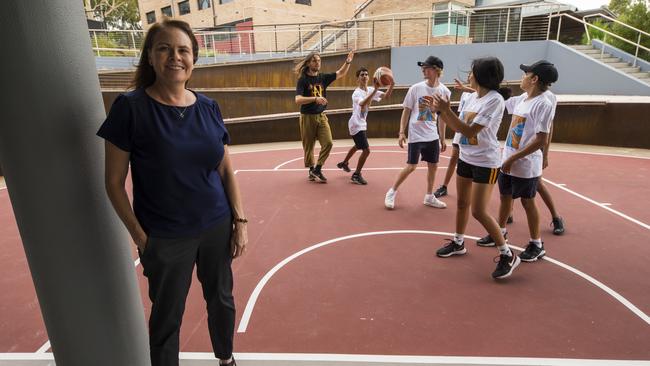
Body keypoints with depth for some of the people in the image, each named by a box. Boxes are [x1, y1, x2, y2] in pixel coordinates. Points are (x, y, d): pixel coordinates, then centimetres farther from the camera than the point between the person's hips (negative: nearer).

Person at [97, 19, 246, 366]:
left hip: (217, 227, 4)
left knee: (221, 299, 21)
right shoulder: (130, 107, -12)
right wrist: (139, 237, -8)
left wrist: (240, 220, 1)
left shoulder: (208, 107, -1)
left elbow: (226, 170, 5)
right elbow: (114, 182, -7)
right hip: (166, 238, -4)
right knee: (166, 318, 13)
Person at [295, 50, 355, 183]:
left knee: (328, 143, -9)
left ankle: (317, 170, 4)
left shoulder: (323, 78, 5)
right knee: (309, 146, 7)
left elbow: (341, 73, 10)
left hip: (321, 116, 4)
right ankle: (312, 171, 25)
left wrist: (348, 62, -8)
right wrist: (315, 98, -34)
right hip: (307, 117, -4)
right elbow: (298, 100, -22)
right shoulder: (303, 80, -10)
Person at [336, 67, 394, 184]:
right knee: (366, 150, -15)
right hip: (356, 124, -10)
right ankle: (356, 175, -2)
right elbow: (362, 104, -42)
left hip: (361, 124, 10)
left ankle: (344, 163, 50)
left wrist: (392, 84, -23)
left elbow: (386, 95, -5)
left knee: (358, 146, 29)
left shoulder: (370, 90, 3)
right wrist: (375, 89, -49)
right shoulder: (357, 93, -20)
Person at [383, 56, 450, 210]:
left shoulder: (444, 91, -1)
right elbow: (406, 111, -3)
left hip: (433, 136, 4)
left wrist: (442, 138, 11)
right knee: (411, 167, -3)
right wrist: (401, 132, -9)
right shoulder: (415, 88, -9)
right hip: (416, 135, -4)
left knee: (433, 166, 10)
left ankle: (429, 197, 26)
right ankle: (392, 192, 13)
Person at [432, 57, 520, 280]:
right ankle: (458, 243, 34)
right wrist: (441, 111, 0)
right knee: (462, 204, 16)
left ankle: (508, 256, 8)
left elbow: (470, 131, -26)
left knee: (479, 212, -7)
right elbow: (457, 127, 11)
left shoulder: (495, 100, -20)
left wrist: (447, 110, -25)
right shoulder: (470, 98, 5)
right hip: (465, 158, 8)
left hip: (485, 163, -8)